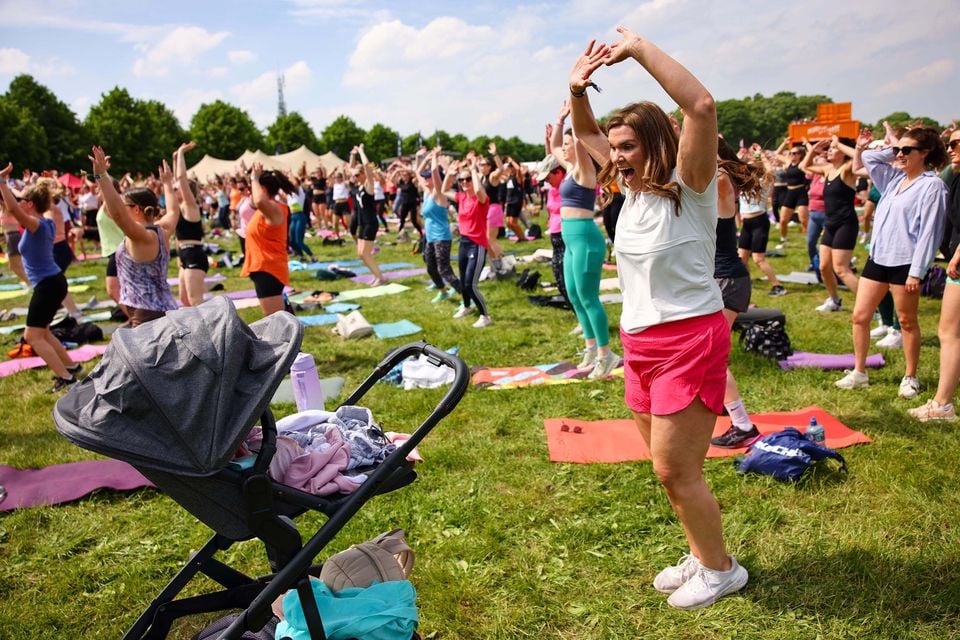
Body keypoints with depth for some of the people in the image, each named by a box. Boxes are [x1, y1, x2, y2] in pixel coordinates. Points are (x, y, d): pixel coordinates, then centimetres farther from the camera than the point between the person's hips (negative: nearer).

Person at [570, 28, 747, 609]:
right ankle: (702, 556, 34)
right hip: (640, 343, 8)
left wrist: (639, 49, -23)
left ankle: (722, 569, 20)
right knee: (669, 468, 16)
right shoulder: (633, 186, 8)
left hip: (690, 339, -8)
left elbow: (702, 105, -28)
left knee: (675, 470, -2)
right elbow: (587, 135, 19)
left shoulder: (690, 186, -12)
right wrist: (579, 90, -1)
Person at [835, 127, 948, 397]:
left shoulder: (932, 185, -10)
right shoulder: (895, 177, 12)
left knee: (907, 321, 6)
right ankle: (859, 373, 18)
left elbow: (929, 232, -15)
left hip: (904, 263, -7)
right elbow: (866, 160, 27)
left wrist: (917, 272, -18)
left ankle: (910, 377, 20)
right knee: (860, 316, 7)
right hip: (877, 258, 7)